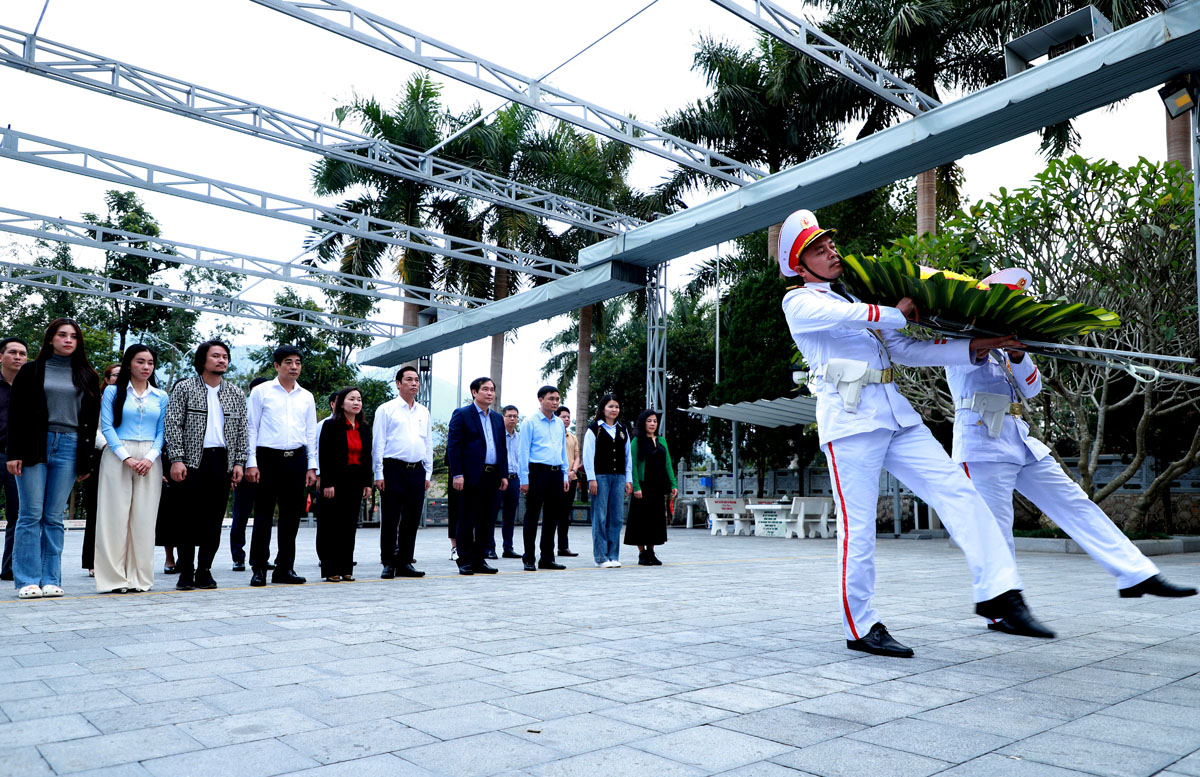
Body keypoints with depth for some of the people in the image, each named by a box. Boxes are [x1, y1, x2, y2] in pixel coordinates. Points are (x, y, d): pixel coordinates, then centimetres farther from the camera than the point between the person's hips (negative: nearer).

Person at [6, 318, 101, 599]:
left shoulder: (87, 377, 12)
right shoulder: (31, 371, 7)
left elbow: (92, 420, 12)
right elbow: (16, 414, 3)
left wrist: (86, 460, 6)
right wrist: (14, 453, -5)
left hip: (68, 447, 2)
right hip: (34, 446, -1)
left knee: (54, 517, 3)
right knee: (31, 515, -3)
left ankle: (50, 579, 7)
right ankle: (27, 581, 2)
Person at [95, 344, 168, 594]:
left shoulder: (161, 397, 13)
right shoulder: (113, 392, 6)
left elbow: (162, 432, 9)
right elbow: (107, 427, -1)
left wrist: (150, 457, -8)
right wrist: (126, 457, -11)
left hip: (150, 461, 2)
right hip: (117, 458, -2)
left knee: (144, 518, 1)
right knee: (116, 515, -3)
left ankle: (139, 577, 7)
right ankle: (115, 576, 3)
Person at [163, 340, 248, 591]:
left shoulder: (236, 394, 14)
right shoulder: (184, 388, 4)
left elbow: (242, 431, 14)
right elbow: (173, 425, -2)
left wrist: (239, 462, 5)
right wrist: (176, 459, -10)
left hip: (223, 462, 3)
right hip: (193, 460, -3)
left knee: (214, 519, 4)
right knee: (189, 518, -2)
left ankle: (204, 571, 12)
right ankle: (186, 572, 6)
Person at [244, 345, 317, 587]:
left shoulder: (307, 397, 13)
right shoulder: (261, 392, 4)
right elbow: (251, 428, 1)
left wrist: (312, 466, 8)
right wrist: (251, 463, -6)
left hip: (297, 459, 4)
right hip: (268, 458, -3)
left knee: (291, 516, 6)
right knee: (263, 515, -2)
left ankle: (284, 568, 14)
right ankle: (259, 569, 6)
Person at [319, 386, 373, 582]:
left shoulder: (364, 428, 12)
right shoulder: (331, 425, -4)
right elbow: (325, 456, -9)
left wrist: (367, 483, 8)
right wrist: (327, 483, -15)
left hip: (356, 481, 5)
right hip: (336, 480, -5)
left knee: (350, 525, 7)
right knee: (332, 525, -1)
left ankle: (346, 569, 14)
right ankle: (331, 570, 5)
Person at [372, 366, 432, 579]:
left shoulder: (424, 412, 15)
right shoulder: (386, 409, 2)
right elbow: (378, 443, -2)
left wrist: (428, 473, 11)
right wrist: (379, 474, -8)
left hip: (417, 471, 5)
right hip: (394, 468, -4)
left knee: (412, 520, 7)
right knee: (390, 520, -2)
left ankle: (405, 563, 16)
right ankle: (388, 564, 7)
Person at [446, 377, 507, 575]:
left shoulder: (497, 419, 17)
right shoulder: (461, 414, -1)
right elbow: (453, 446, -7)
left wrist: (504, 475, 11)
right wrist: (457, 474, -15)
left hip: (492, 476, 6)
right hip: (471, 476, -6)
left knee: (486, 521, 8)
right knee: (467, 520, 0)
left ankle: (479, 560, 16)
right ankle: (465, 561, 8)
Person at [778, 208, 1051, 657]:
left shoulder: (859, 303, 26)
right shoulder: (799, 303, 5)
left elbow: (905, 350, 21)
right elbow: (846, 318, -16)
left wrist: (974, 347, 12)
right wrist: (899, 314, -2)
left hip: (894, 415, 7)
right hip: (849, 420, -7)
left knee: (957, 490, -5)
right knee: (858, 528, -5)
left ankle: (997, 591, -4)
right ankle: (861, 628, 6)